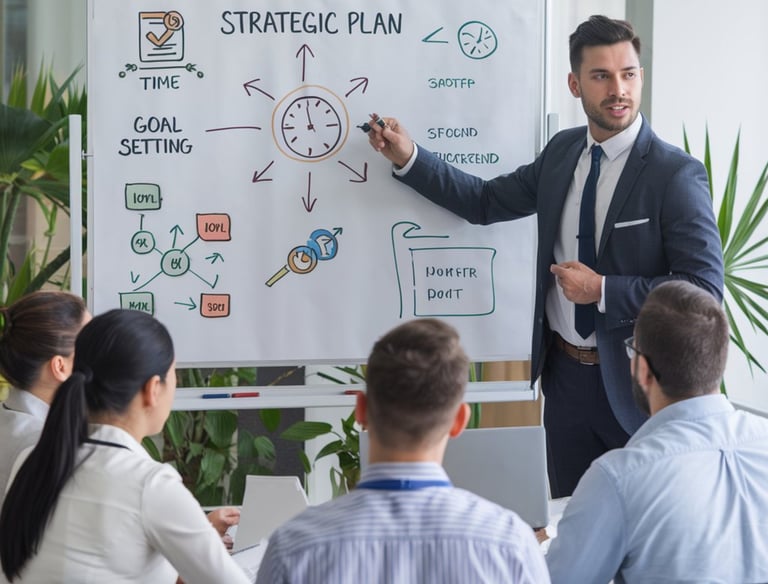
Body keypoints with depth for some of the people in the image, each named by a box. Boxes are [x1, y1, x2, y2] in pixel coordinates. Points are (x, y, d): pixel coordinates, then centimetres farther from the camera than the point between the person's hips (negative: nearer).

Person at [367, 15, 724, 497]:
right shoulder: (562, 152, 3)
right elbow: (486, 202, 11)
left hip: (634, 382, -5)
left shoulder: (677, 175, -16)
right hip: (565, 372, 5)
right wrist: (408, 158, 2)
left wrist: (602, 290, -21)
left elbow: (706, 287, -20)